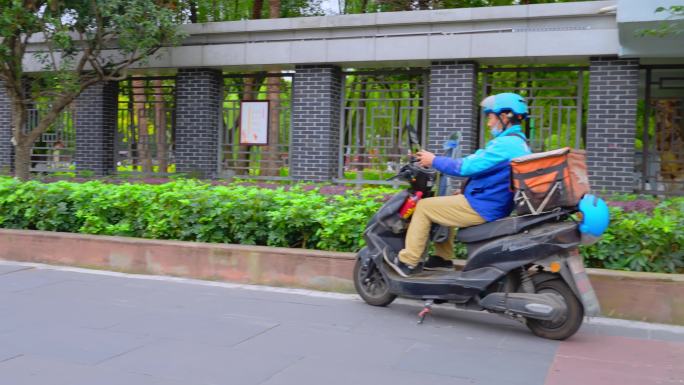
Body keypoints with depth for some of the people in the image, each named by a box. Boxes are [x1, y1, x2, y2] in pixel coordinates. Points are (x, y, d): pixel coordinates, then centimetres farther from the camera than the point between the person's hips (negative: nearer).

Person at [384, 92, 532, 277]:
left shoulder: (505, 144, -20)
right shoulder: (518, 142, 13)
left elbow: (466, 166, -22)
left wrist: (434, 161, -10)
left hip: (481, 208, -10)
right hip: (495, 206, 10)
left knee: (424, 207, -4)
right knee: (444, 205, 27)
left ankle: (408, 262, 0)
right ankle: (443, 258, 25)